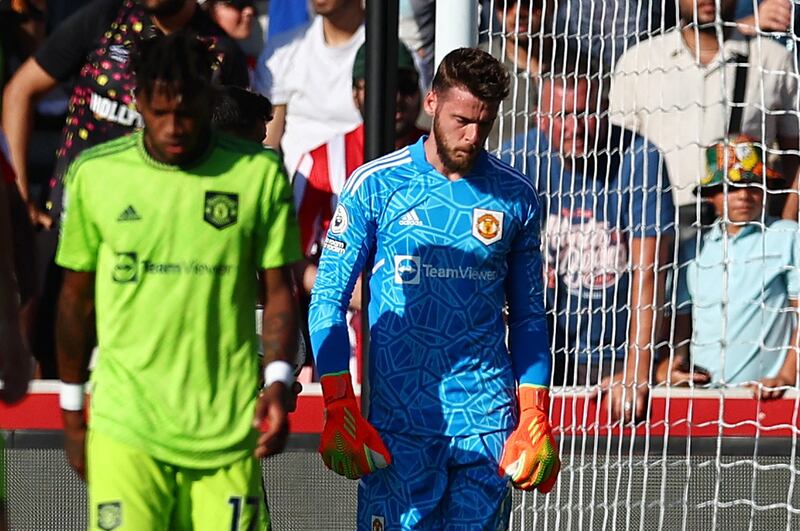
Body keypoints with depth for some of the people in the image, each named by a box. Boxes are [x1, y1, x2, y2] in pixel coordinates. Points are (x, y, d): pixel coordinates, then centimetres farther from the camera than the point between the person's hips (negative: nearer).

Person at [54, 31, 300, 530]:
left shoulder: (259, 174, 0)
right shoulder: (94, 174, 2)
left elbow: (278, 289, 5)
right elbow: (77, 297, 11)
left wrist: (278, 381, -12)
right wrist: (72, 413, 14)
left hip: (228, 428, 1)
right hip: (125, 425, -1)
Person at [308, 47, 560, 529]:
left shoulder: (515, 196, 7)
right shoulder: (375, 186, 0)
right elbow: (328, 303, 1)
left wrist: (535, 416, 7)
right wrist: (338, 408, -7)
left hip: (487, 418, 2)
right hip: (397, 416, -2)